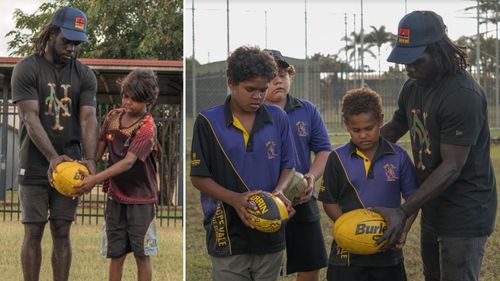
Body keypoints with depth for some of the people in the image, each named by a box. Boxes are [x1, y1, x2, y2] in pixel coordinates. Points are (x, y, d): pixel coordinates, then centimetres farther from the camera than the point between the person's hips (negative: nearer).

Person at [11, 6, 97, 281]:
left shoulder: (84, 75, 6)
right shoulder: (27, 69, -5)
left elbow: (88, 119, -2)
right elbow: (30, 118, -13)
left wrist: (90, 159, -18)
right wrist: (53, 158, -25)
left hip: (69, 164, 3)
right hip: (35, 166, -3)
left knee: (62, 232, 4)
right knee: (33, 232, -1)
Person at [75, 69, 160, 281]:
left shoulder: (147, 127, -18)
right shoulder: (113, 117, 1)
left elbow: (128, 162, -27)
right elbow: (99, 150, 5)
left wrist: (96, 179, -36)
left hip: (140, 198, -5)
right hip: (115, 196, 5)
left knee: (142, 254, 3)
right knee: (115, 253, 9)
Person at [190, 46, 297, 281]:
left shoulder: (278, 118, 4)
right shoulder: (208, 122, -5)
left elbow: (288, 166, 11)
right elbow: (198, 177, -3)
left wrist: (279, 191, -12)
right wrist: (235, 199, -19)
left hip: (270, 232, 3)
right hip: (228, 233, -3)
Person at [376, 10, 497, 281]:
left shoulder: (463, 95, -24)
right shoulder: (413, 86, 5)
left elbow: (452, 167, -26)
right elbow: (394, 128, 23)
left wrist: (403, 212, -29)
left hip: (464, 213, -9)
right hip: (433, 208, 9)